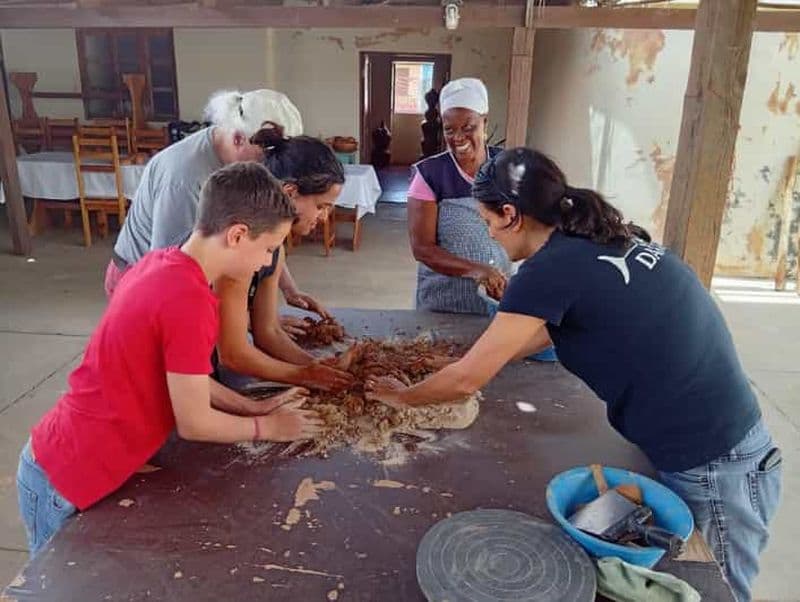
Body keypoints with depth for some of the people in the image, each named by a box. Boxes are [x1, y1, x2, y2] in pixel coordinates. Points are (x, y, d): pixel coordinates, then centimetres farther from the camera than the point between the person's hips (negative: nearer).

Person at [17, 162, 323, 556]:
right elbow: (194, 423, -20)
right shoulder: (189, 300, -30)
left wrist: (253, 407, 7)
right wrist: (266, 427, -4)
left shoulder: (161, 264, -2)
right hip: (69, 482, -7)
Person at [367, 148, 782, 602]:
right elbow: (550, 328, 20)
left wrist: (403, 396, 4)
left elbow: (468, 380, -14)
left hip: (712, 470, -8)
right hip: (729, 442, 8)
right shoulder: (608, 239, 4)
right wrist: (476, 357, 21)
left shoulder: (552, 268, -21)